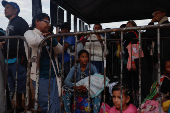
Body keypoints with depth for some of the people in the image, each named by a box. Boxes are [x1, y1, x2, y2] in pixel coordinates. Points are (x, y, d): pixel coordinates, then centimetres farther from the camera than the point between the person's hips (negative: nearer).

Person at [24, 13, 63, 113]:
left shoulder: (47, 36, 17)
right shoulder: (30, 33, -1)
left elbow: (60, 50, 9)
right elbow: (33, 41, -27)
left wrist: (53, 40, -9)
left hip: (53, 74, 6)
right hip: (40, 75, -6)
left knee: (55, 105, 9)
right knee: (46, 105, -2)